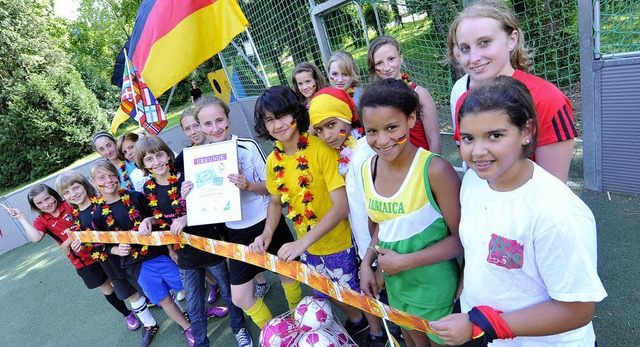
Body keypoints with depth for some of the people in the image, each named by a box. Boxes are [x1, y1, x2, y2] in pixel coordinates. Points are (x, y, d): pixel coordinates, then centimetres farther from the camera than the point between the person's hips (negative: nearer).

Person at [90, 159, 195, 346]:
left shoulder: (135, 197, -5)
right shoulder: (98, 214, -3)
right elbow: (105, 246, 4)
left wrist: (171, 249, -2)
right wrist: (117, 250, -18)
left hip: (159, 252, 0)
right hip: (136, 264, 0)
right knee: (163, 299, 9)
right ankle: (188, 327, 31)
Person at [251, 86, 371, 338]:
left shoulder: (322, 149, -24)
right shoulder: (273, 161, -5)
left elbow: (341, 206, -26)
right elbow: (276, 202, 9)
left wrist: (303, 242, -32)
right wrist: (267, 233, -9)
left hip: (339, 244, -6)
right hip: (307, 248, 6)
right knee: (327, 294, 25)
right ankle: (356, 321, 56)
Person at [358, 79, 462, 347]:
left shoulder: (434, 169, -25)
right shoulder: (368, 169, -6)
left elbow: (461, 238, -19)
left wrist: (406, 261, -20)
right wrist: (367, 263, -3)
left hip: (434, 286, -5)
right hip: (394, 282, 5)